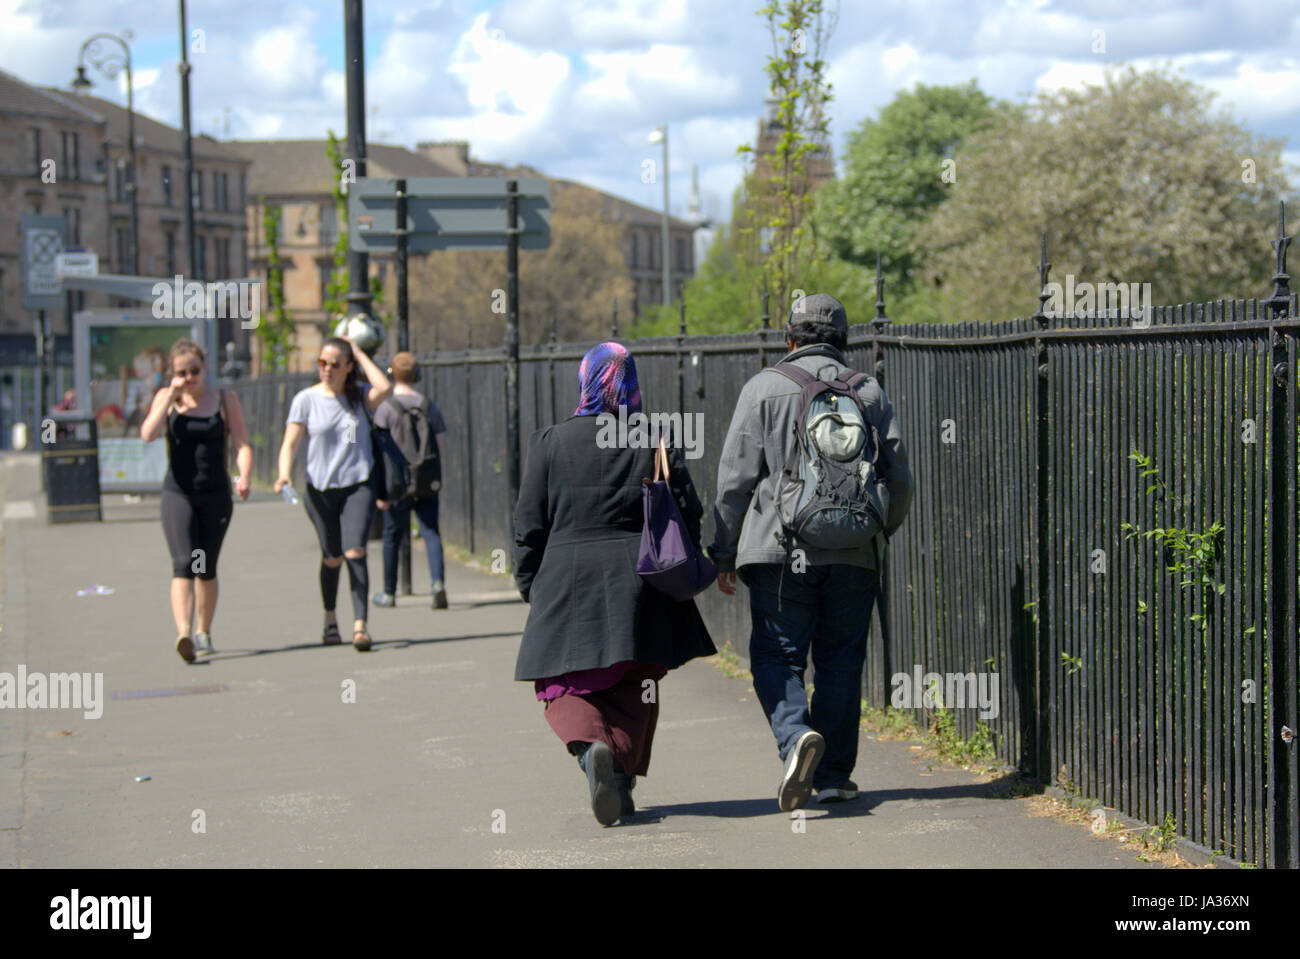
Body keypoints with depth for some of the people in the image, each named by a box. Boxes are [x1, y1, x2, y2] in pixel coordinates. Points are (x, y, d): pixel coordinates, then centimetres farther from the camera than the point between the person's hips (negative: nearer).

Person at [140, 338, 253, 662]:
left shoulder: (225, 399, 4)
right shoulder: (166, 398, 5)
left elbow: (242, 445, -1)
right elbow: (148, 434, -11)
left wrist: (244, 478, -19)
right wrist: (171, 397, -11)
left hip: (216, 495, 1)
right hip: (177, 493, -1)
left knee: (207, 569, 12)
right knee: (183, 565, -17)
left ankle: (204, 633, 28)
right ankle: (183, 634, -29)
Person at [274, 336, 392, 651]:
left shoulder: (360, 396, 5)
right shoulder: (306, 399, 1)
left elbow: (384, 388, -17)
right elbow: (290, 442, -3)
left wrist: (360, 353, -7)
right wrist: (284, 474, -22)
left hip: (358, 486, 0)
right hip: (321, 489, 0)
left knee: (355, 552, -16)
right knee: (332, 558, 8)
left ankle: (359, 626, -20)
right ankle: (330, 619, 32)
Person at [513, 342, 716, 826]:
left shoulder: (551, 442, -2)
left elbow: (529, 526, 0)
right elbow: (689, 518, 4)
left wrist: (530, 586, 11)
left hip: (568, 585, -2)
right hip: (639, 585, 2)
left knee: (565, 685, 6)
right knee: (633, 689, 15)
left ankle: (592, 746, -22)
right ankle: (623, 780, 7)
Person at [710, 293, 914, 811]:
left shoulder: (764, 388, 1)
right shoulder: (869, 392, 10)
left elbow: (736, 477, -2)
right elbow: (899, 481, 8)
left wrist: (724, 554, 4)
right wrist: (877, 533, 27)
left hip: (781, 550, -2)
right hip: (854, 555, 3)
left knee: (776, 656, 3)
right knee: (840, 660, 11)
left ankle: (796, 736, -23)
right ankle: (833, 774, 12)